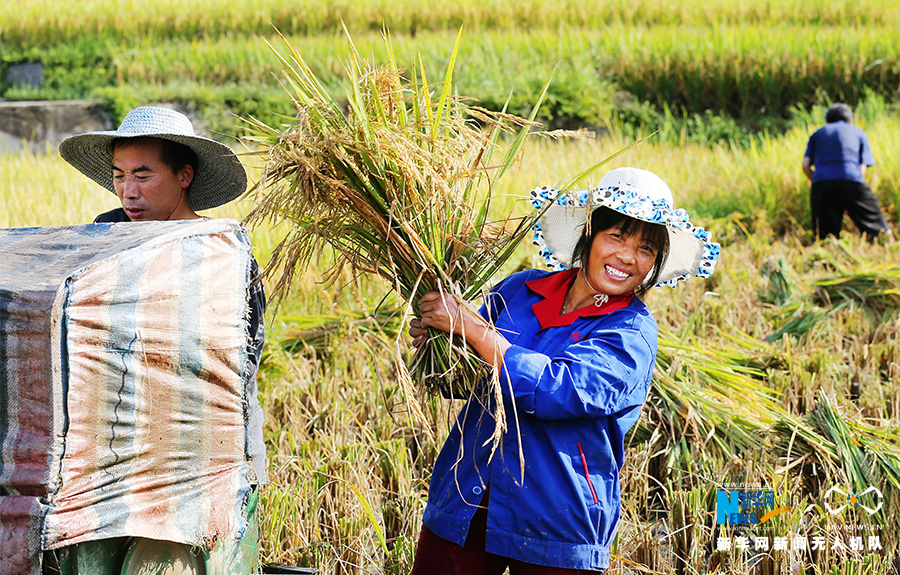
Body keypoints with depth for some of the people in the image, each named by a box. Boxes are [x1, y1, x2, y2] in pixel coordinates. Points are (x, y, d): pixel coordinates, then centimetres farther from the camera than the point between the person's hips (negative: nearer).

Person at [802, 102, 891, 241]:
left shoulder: (817, 134, 28)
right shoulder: (858, 132, 24)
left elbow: (805, 165, 11)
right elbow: (862, 168, 12)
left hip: (821, 183, 2)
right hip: (851, 182, -2)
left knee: (824, 236, -2)